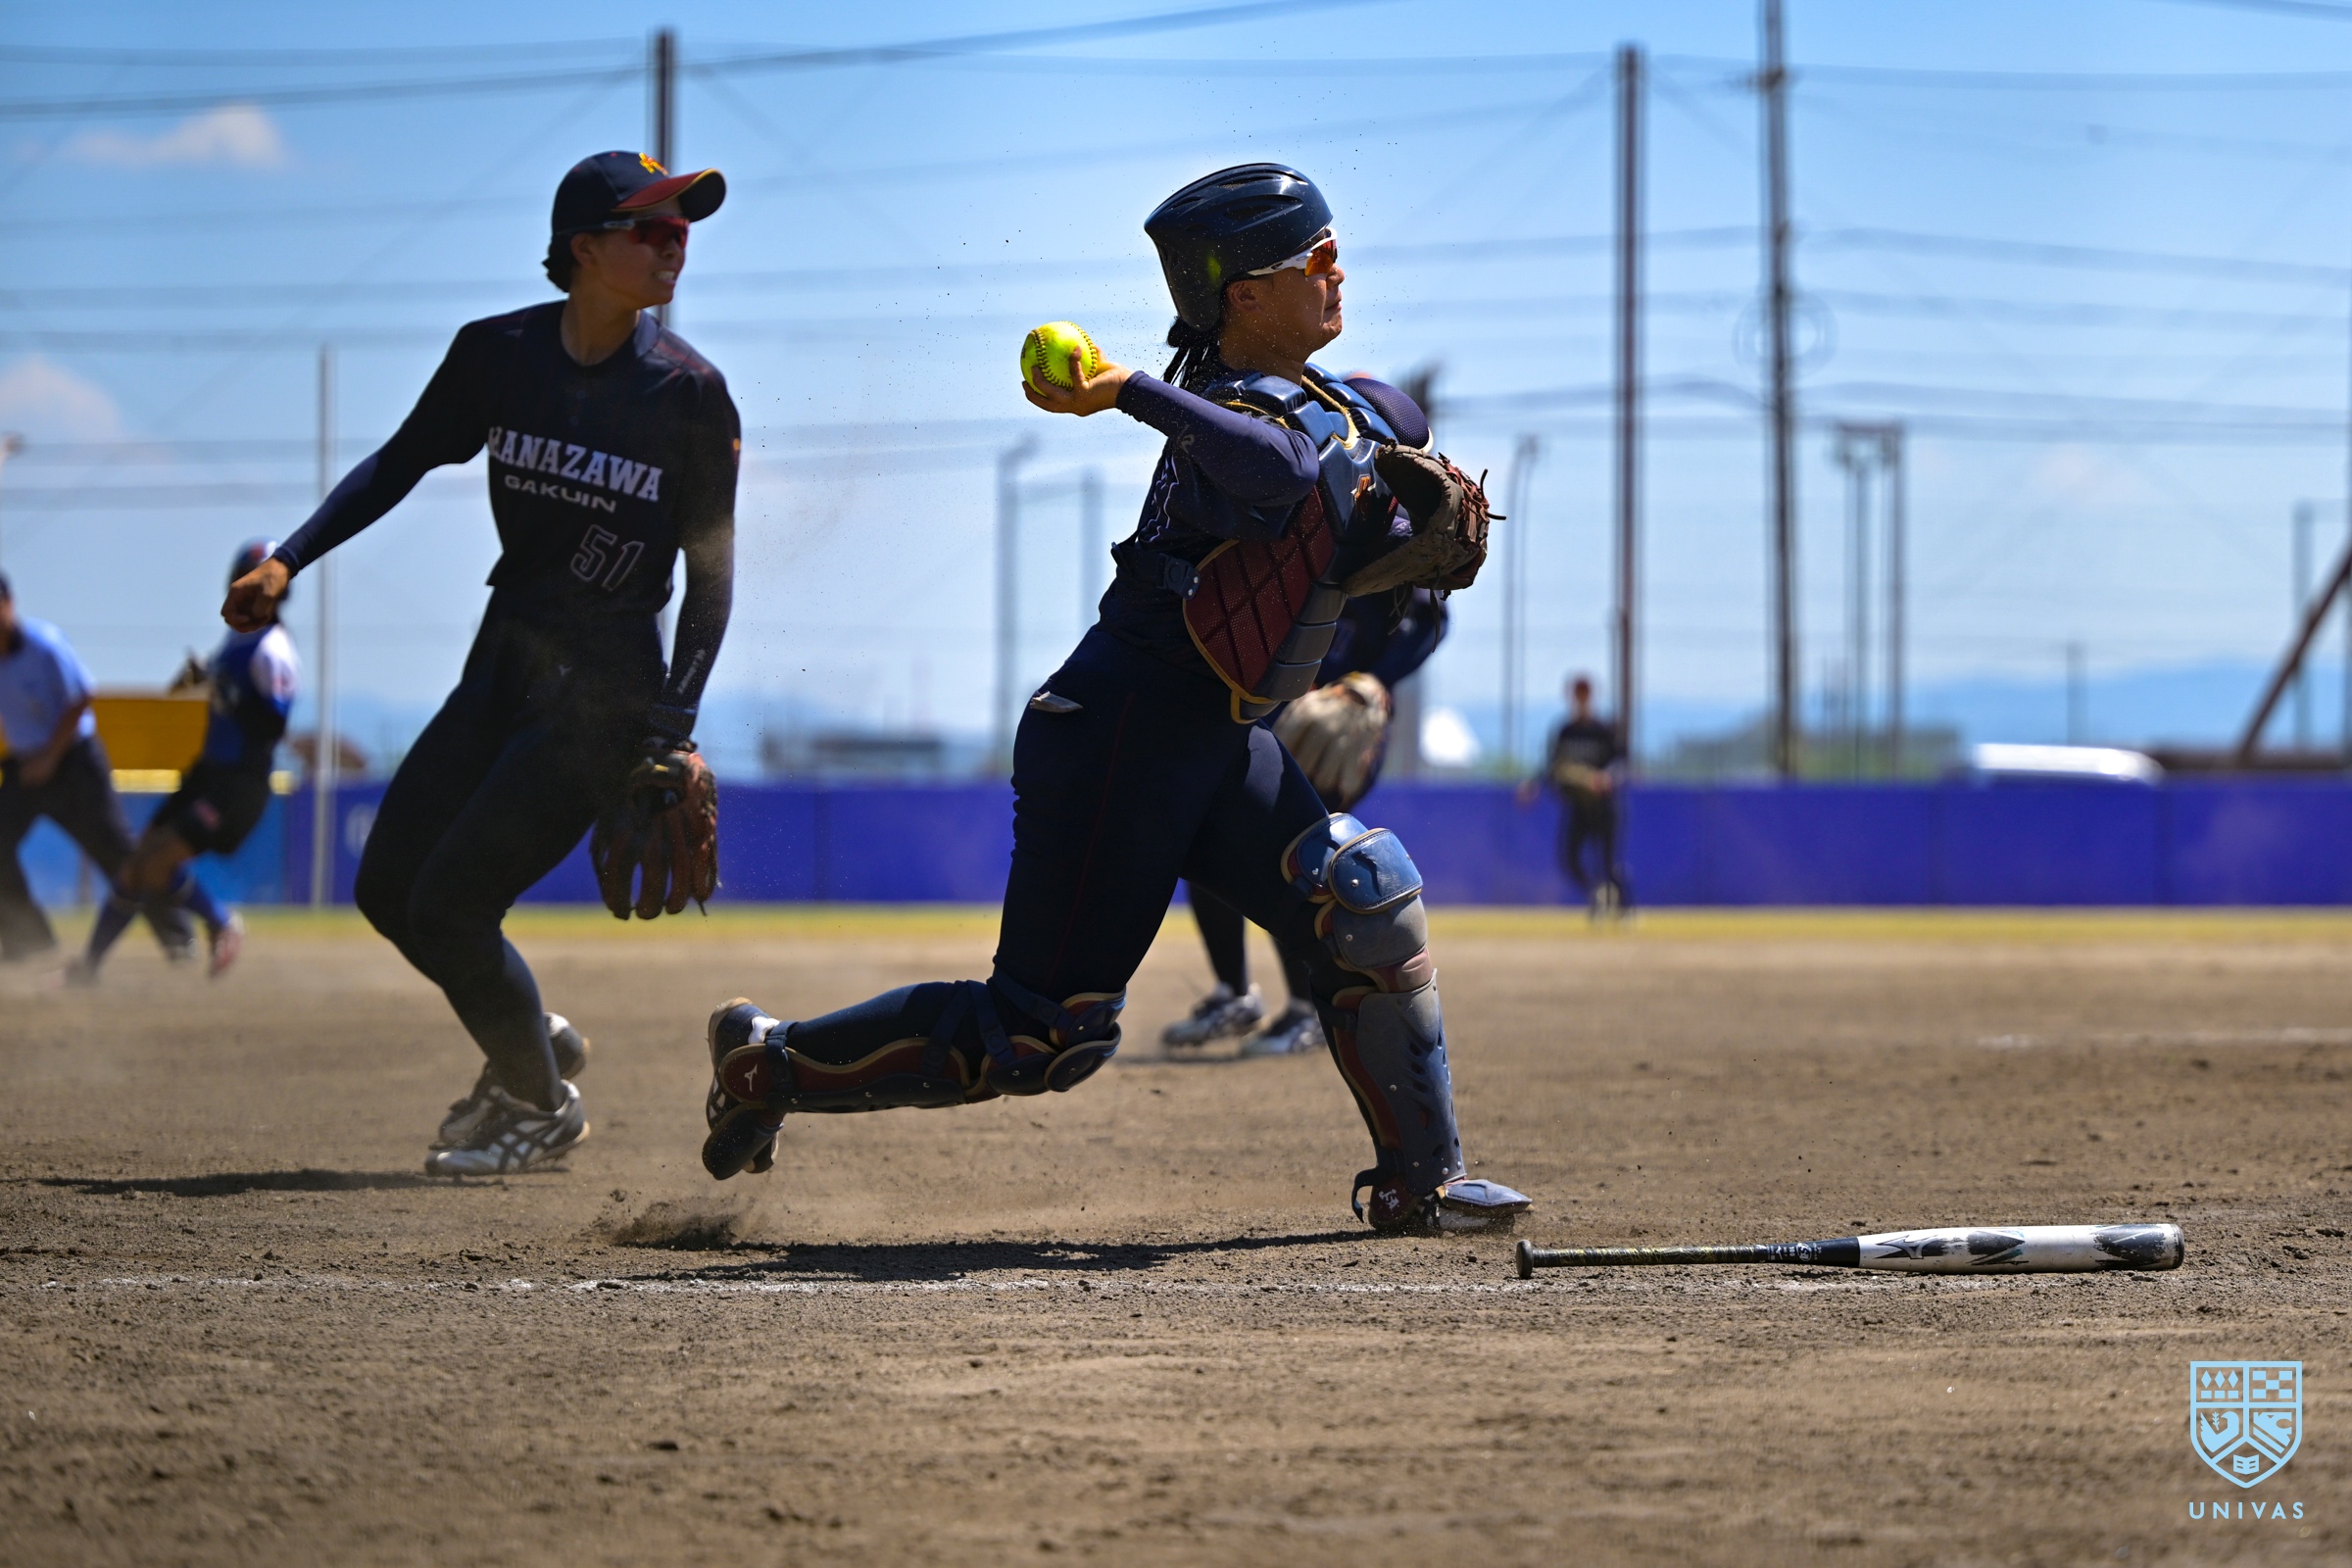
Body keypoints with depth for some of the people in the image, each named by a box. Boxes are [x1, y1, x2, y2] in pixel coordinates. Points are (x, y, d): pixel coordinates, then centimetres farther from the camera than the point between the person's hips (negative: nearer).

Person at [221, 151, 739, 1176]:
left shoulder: (688, 392, -13)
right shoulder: (499, 354, -3)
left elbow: (711, 573, -7)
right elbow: (402, 462, 9)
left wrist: (672, 729, -13)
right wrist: (289, 560, -2)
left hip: (603, 694, -5)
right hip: (501, 669, 6)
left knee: (450, 906, -8)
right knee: (388, 888, 10)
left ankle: (542, 1107, 15)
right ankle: (533, 1043, 32)